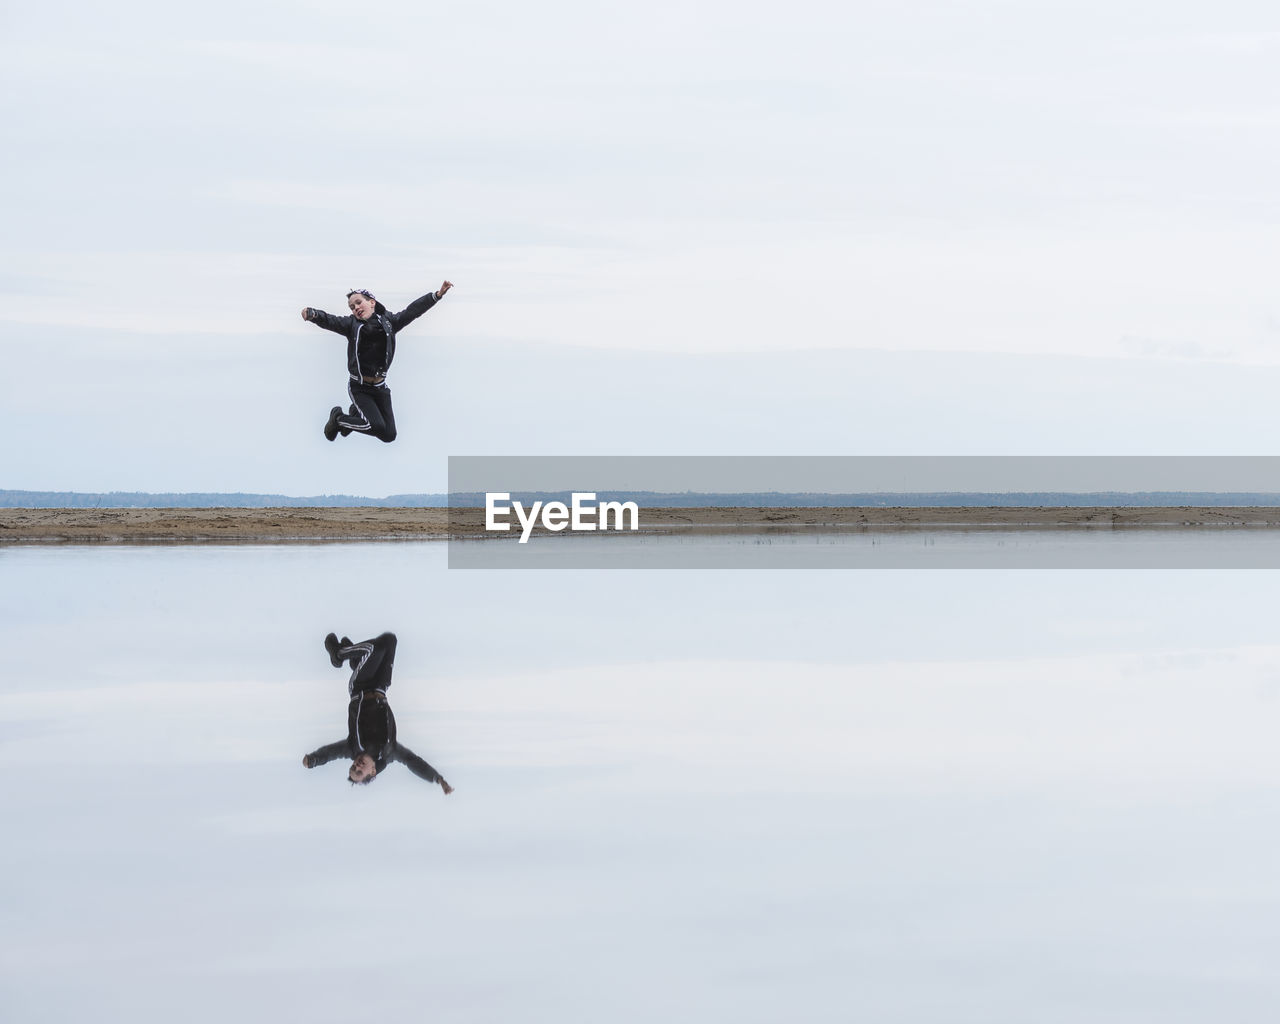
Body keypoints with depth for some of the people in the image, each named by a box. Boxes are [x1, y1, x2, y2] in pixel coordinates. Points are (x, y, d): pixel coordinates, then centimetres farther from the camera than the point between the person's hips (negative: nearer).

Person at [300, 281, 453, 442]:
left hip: (380, 387, 4)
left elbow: (412, 311, 5)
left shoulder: (388, 321, 5)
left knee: (389, 435, 1)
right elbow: (330, 321, -16)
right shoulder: (352, 324, -2)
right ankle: (338, 418, 6)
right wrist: (313, 314, -37)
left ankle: (357, 413, 28)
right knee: (378, 427, -21)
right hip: (359, 387, -4)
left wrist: (438, 294, -1)